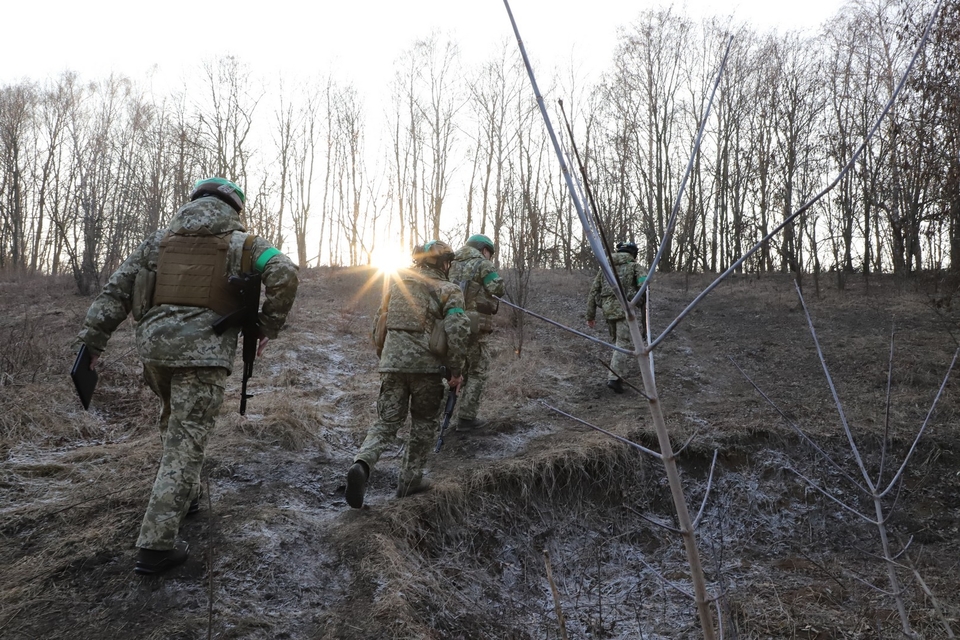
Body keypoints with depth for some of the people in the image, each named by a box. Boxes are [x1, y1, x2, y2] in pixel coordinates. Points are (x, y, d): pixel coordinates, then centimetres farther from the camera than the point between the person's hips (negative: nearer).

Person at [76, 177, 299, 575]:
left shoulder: (160, 240, 17)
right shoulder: (241, 243, 5)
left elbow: (116, 289, 12)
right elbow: (284, 274, -12)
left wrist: (92, 340, 12)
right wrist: (269, 326, -2)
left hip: (154, 345, 5)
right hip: (202, 352, -5)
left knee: (175, 422, 28)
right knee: (186, 442, -3)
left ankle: (184, 496, 41)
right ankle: (155, 546, -6)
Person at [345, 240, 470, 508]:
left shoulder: (397, 283, 15)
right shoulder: (448, 290, -1)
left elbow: (379, 323, 19)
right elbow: (457, 329, -13)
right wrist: (456, 370, -6)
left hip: (392, 364, 4)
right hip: (427, 365, -4)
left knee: (386, 422, 6)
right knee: (423, 423, 14)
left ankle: (361, 464, -19)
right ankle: (409, 481, 19)